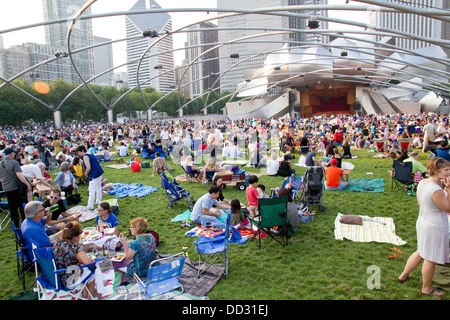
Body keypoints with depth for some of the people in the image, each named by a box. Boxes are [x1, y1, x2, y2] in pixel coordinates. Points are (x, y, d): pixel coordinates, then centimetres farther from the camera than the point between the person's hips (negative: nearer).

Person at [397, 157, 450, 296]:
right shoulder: (436, 190, -27)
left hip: (422, 222, 9)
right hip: (435, 227, -9)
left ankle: (403, 275, 39)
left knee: (421, 252, 26)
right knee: (431, 258, 9)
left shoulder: (422, 182, 0)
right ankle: (426, 288, 27)